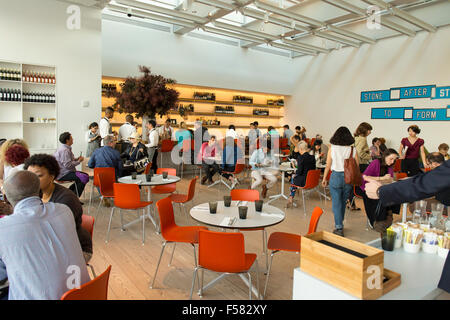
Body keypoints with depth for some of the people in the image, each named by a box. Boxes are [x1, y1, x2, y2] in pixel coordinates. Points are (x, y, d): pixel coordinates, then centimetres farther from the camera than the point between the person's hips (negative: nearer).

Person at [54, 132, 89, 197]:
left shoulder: (66, 148, 14)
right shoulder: (64, 150, -20)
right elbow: (68, 165, -27)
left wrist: (77, 159, 7)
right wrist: (78, 161, -14)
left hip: (64, 172, 11)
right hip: (62, 174, -11)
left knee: (86, 175, 12)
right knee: (84, 178, -25)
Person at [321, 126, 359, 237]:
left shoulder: (332, 149, -8)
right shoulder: (353, 150, -4)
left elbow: (328, 166, -3)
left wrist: (324, 178, 8)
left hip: (336, 177, -2)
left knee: (336, 203, 6)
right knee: (343, 202, 19)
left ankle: (339, 228, 5)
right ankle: (339, 223, 35)